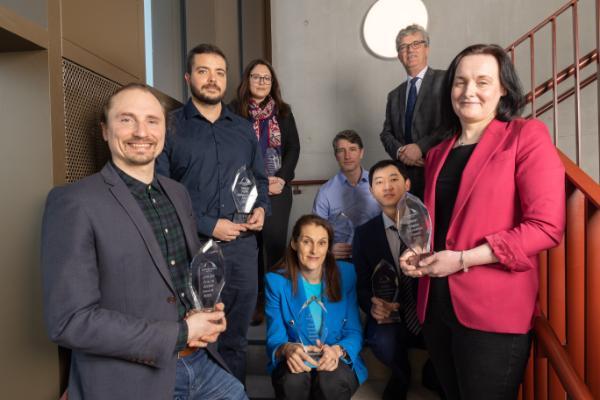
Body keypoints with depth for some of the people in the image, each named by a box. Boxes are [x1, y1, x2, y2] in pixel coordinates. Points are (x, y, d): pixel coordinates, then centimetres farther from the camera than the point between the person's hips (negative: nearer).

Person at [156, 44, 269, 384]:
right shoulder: (170, 127, -2)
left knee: (236, 338, 17)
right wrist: (207, 226, -15)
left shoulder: (245, 130, 13)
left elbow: (260, 179, 20)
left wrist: (261, 209, -1)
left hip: (242, 245, 4)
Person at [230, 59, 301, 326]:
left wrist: (282, 178, -7)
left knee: (275, 243, 2)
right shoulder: (234, 110, 0)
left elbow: (293, 147, 7)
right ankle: (254, 301, 9)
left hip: (278, 188, 3)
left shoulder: (283, 111, 13)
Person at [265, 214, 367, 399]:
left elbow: (354, 332, -5)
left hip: (337, 361, 1)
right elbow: (275, 340, -8)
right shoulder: (276, 280, -7)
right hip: (295, 362, 0)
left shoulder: (346, 274, -5)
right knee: (293, 381, -33)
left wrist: (337, 351, -27)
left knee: (330, 382, -32)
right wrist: (287, 349, -32)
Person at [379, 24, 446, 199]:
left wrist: (420, 147, -15)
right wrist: (399, 151, -6)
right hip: (404, 175, 4)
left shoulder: (445, 80, 2)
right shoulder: (394, 95, 20)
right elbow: (386, 133, 15)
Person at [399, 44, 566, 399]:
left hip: (493, 310, -6)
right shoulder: (438, 153, 13)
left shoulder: (527, 136, -5)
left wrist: (463, 259, -15)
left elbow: (546, 226, -13)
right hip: (437, 304, 6)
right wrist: (417, 253, 2)